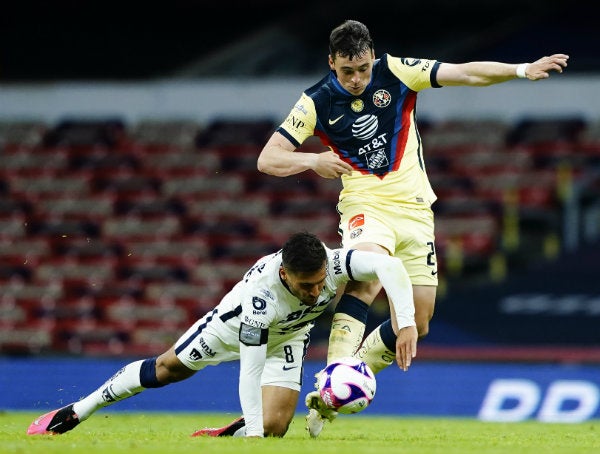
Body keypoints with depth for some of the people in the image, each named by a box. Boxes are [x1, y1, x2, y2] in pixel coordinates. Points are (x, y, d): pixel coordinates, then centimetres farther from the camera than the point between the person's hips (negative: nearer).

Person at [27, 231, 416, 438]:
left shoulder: (334, 264, -40)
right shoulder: (261, 293, -46)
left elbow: (389, 266, -50)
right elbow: (250, 371, -43)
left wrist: (406, 322, -59)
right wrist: (253, 433, -45)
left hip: (288, 337, 3)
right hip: (237, 326, -3)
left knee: (274, 427, -16)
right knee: (167, 368, 13)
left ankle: (221, 437, 14)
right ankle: (76, 412, 29)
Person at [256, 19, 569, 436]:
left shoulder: (395, 73, -5)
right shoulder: (317, 103, -7)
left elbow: (467, 73, -5)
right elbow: (268, 159, -6)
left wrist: (522, 70, -17)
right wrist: (313, 160, -24)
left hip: (415, 209, 3)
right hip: (366, 205, -3)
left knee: (416, 321, 0)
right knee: (366, 278, -34)